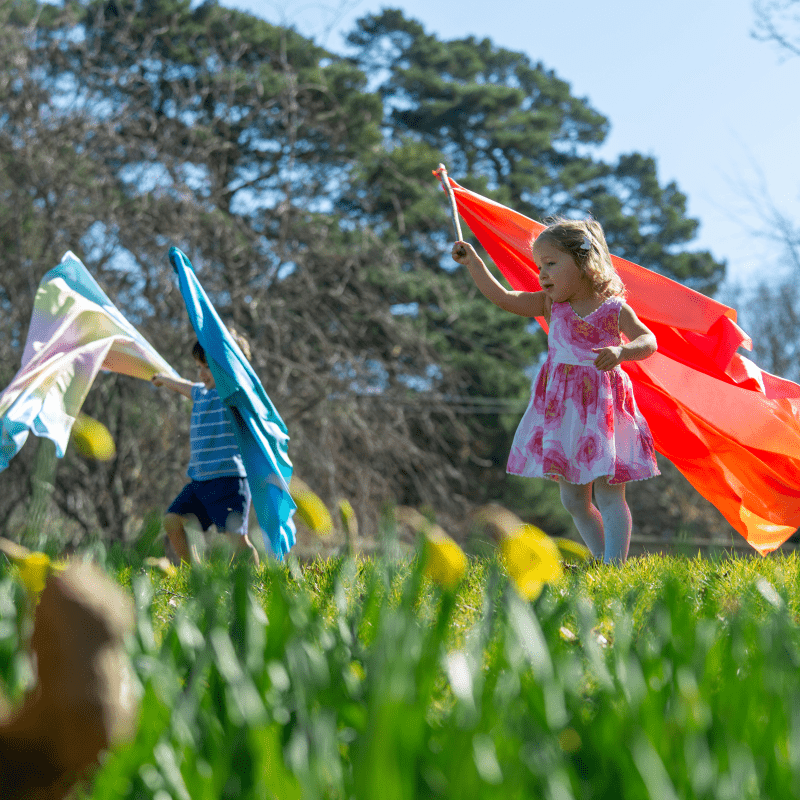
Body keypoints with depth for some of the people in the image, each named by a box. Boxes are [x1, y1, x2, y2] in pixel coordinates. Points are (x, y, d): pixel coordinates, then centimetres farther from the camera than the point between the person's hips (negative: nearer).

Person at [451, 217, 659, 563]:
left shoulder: (613, 309, -4)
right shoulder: (550, 305, 7)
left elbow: (647, 340, -10)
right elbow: (503, 297, 7)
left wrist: (621, 351, -29)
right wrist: (474, 263, 1)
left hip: (602, 407, -5)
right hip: (560, 409, 5)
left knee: (608, 494, -7)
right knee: (573, 499, 9)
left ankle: (614, 565, -9)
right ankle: (602, 560, 20)